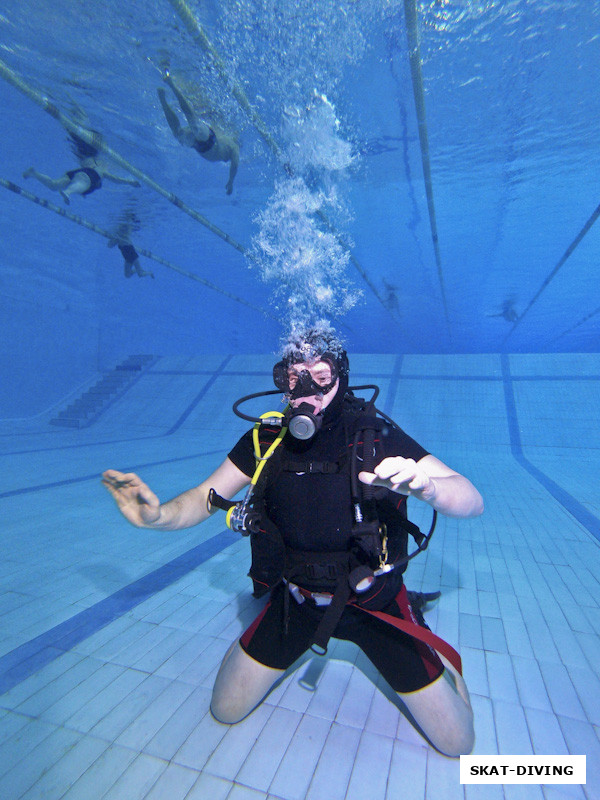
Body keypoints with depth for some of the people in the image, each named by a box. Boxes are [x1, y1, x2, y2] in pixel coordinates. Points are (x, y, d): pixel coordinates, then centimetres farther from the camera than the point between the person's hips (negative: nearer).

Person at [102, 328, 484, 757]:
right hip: (296, 599, 2)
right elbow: (205, 499, -9)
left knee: (456, 741, 8)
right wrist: (158, 514, -30)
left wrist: (425, 486, -49)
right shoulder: (267, 439, -15)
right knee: (227, 710, 12)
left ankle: (428, 648, 37)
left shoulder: (379, 437, -23)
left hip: (374, 602, -1)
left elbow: (472, 501, -26)